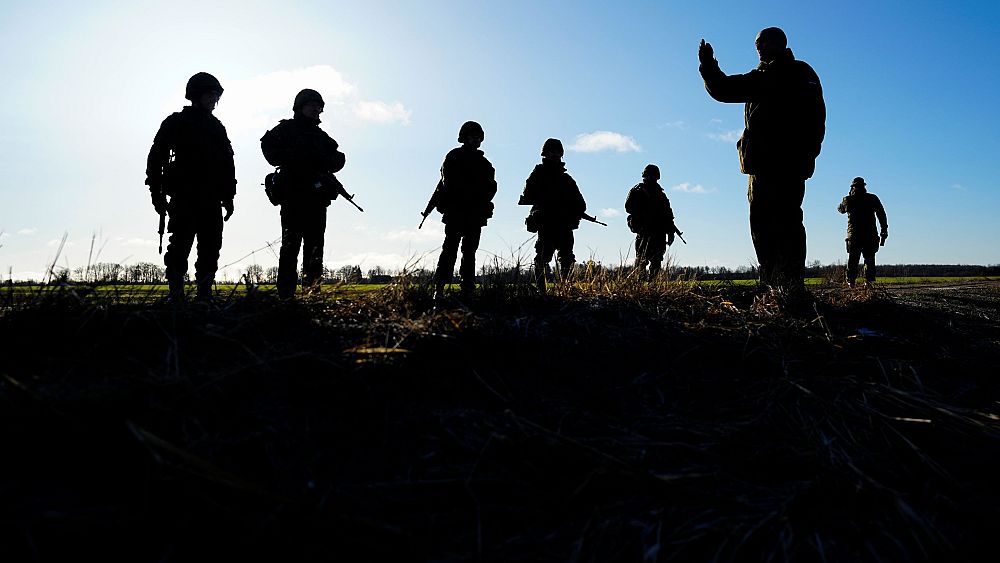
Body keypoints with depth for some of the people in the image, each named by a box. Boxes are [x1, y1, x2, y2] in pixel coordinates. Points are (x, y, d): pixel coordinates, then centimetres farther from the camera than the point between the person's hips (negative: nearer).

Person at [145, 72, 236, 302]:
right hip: (184, 198, -5)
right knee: (180, 245, -8)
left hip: (211, 200, 5)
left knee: (210, 248, 3)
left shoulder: (217, 127, 18)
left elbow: (227, 164, 19)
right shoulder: (175, 123, 3)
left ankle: (205, 294, 9)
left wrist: (228, 197, 13)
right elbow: (156, 157, 1)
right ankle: (176, 294, -3)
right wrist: (157, 194, -4)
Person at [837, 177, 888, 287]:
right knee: (869, 259, 6)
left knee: (853, 260, 6)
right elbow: (882, 216, 1)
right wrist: (884, 232, 5)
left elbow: (840, 209, 24)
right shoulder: (873, 198, 3)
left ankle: (851, 281, 0)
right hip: (870, 235, 0)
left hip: (854, 235, 0)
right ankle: (869, 280, -5)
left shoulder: (848, 199, 2)